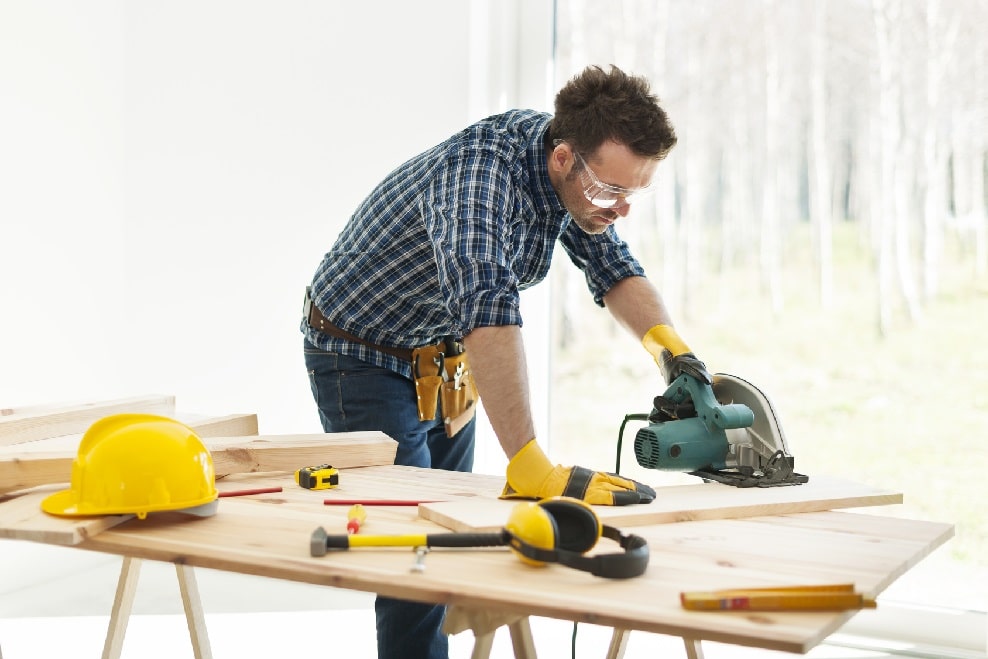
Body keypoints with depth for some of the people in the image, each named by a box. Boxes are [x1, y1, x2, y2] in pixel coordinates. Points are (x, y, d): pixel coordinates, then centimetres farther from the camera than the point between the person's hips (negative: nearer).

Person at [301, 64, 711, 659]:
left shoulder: (578, 173, -11)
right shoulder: (477, 173, -37)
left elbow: (611, 265, 1)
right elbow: (486, 308, -49)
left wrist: (670, 344, -18)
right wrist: (530, 466, -56)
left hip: (445, 362, 8)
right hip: (364, 360, -8)